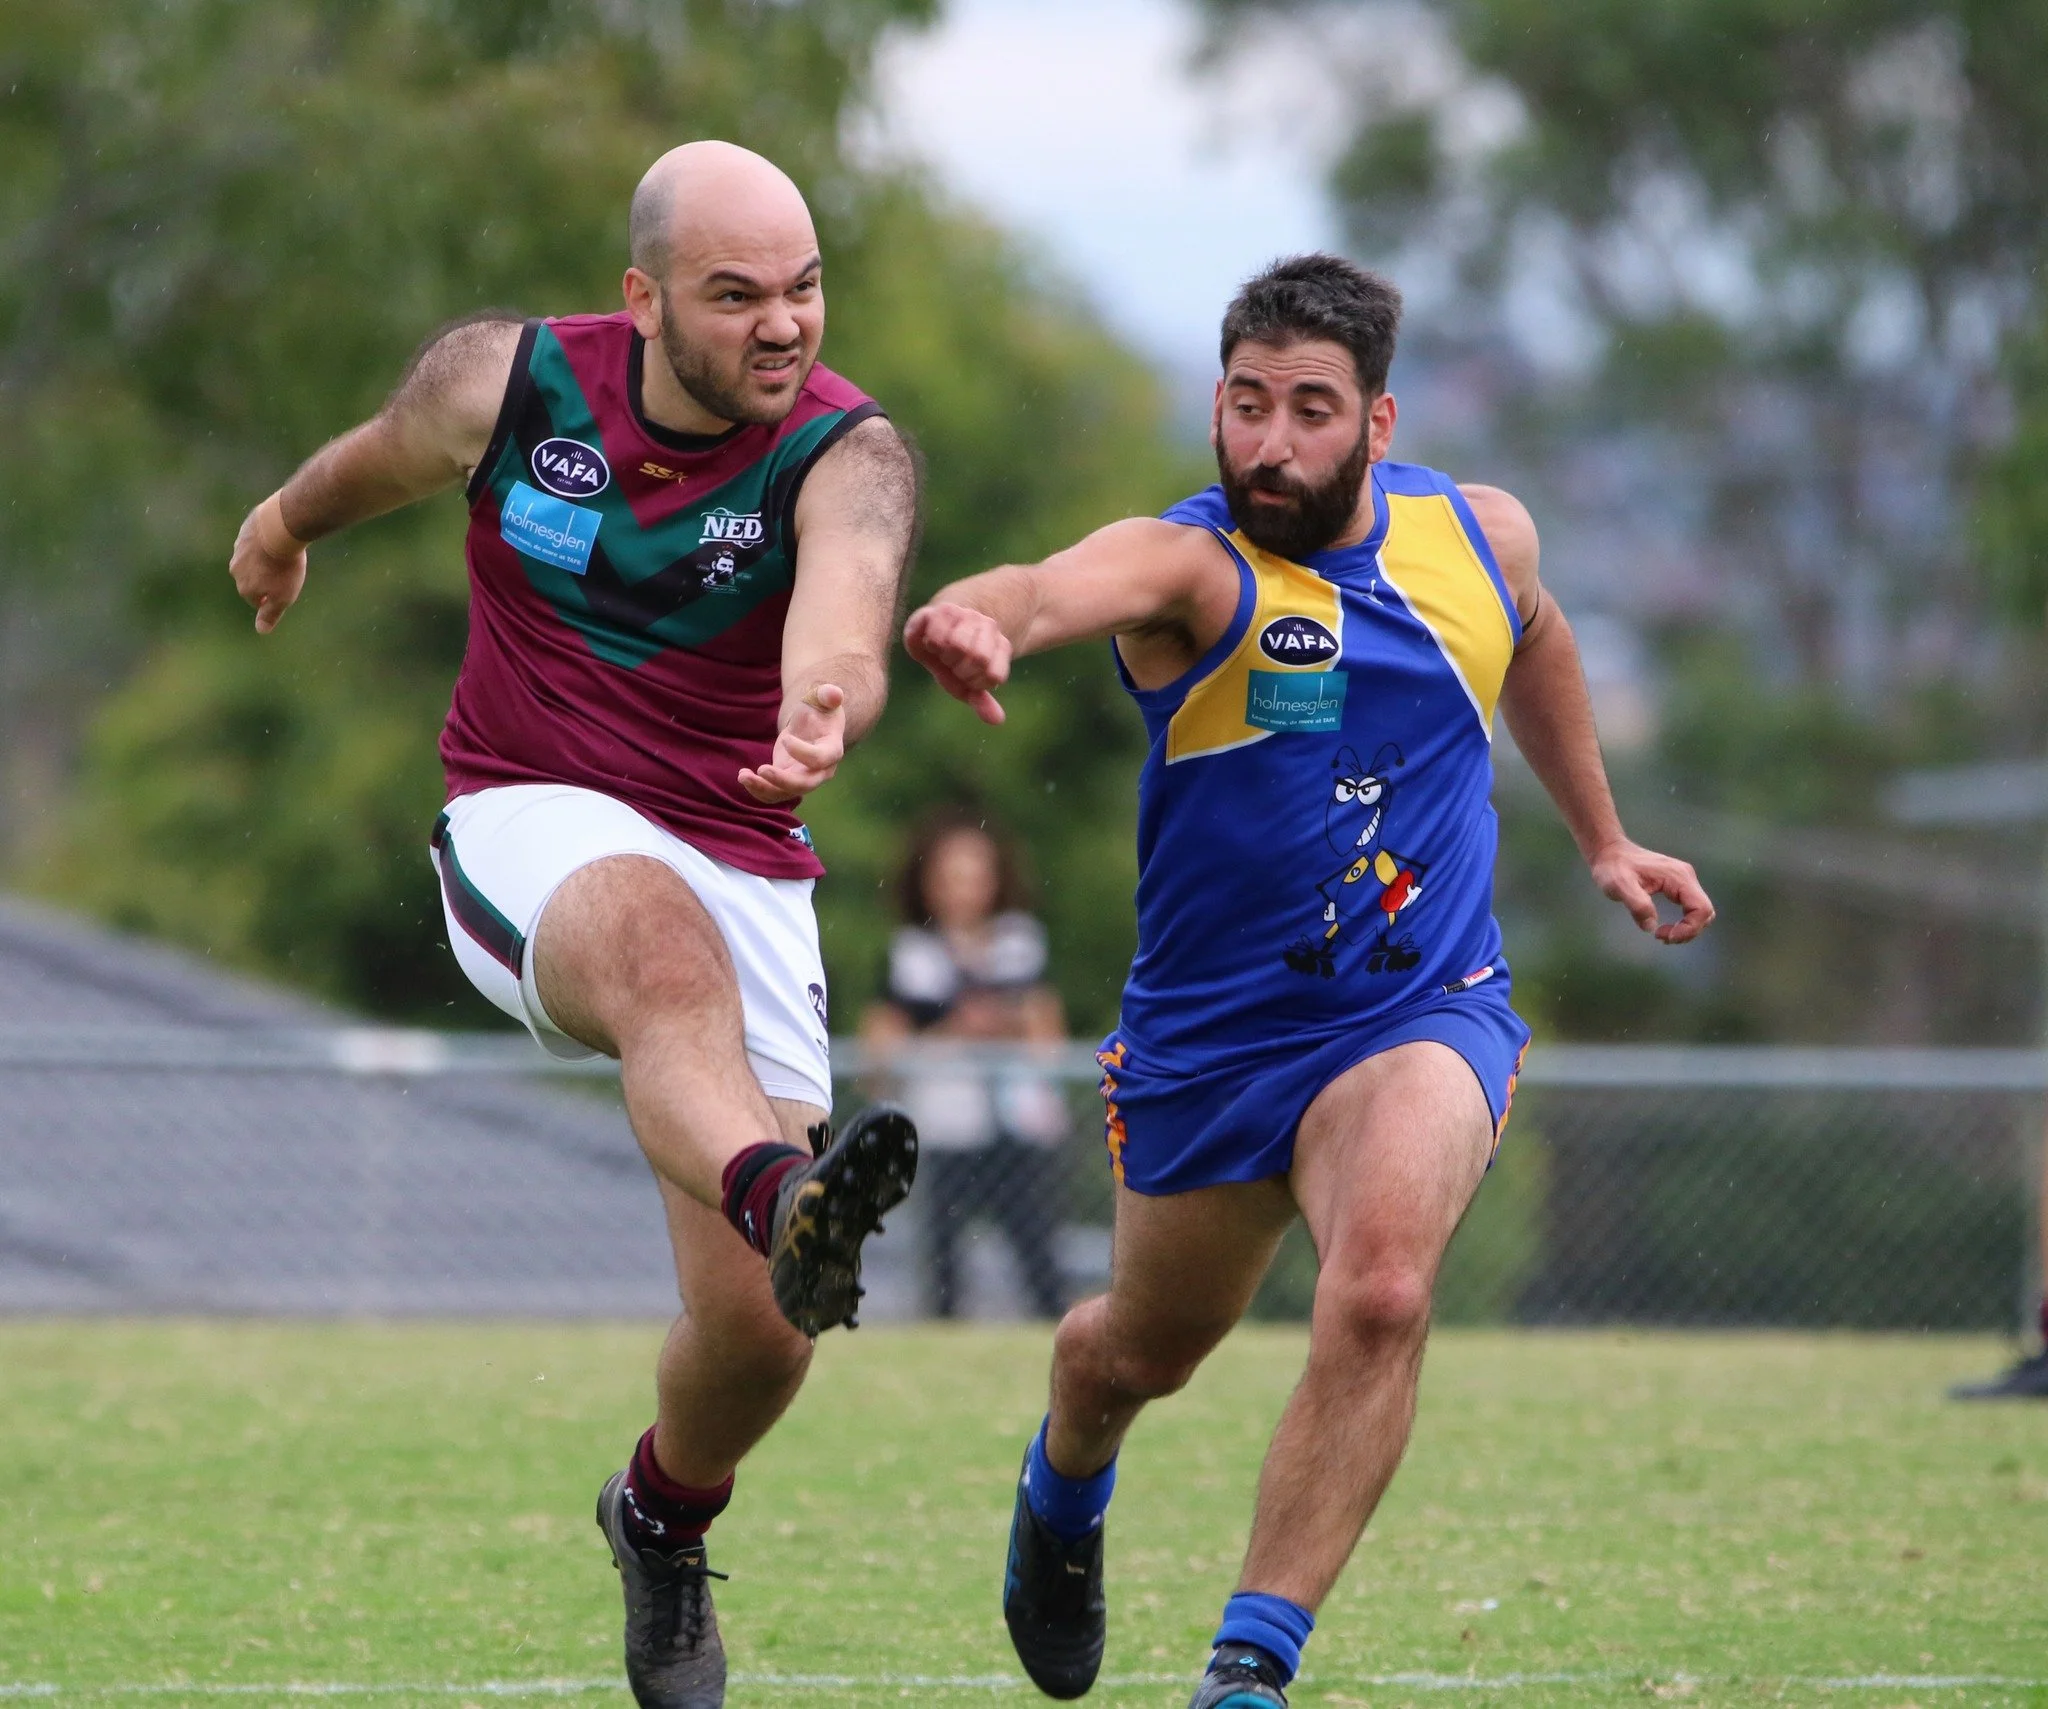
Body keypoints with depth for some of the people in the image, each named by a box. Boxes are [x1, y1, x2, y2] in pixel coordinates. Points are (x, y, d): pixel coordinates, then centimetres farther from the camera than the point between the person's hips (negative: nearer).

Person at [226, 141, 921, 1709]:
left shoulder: (846, 453, -13)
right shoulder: (504, 381, -6)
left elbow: (845, 603, -36)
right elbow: (391, 451, 18)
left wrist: (824, 710, -59)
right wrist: (292, 518, 39)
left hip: (743, 868, 1)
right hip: (531, 828, -1)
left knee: (759, 1334, -5)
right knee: (663, 945, -39)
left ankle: (664, 1522, 30)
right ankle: (787, 1199, -71)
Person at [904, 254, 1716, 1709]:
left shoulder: (1479, 536, -3)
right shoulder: (1191, 564, -18)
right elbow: (1063, 587, -44)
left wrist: (1602, 839, 30)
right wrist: (983, 617, -68)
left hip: (1422, 1016, 1)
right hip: (1207, 1032, -1)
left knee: (1381, 1291, -29)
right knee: (1145, 1350, 19)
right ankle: (1064, 1493, 57)